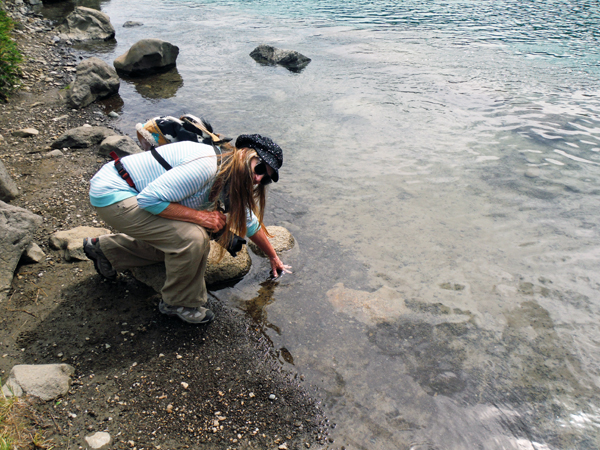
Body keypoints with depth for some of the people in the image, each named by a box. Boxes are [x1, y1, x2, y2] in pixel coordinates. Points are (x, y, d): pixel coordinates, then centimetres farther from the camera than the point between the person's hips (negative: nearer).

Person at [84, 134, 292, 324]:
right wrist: (200, 216, -25)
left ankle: (104, 248, 34)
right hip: (112, 196, -9)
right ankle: (181, 303, 2)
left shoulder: (229, 182, 3)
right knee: (193, 238, -23)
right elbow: (149, 198, -30)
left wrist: (273, 257, 25)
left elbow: (249, 222, 18)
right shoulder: (205, 167, -28)